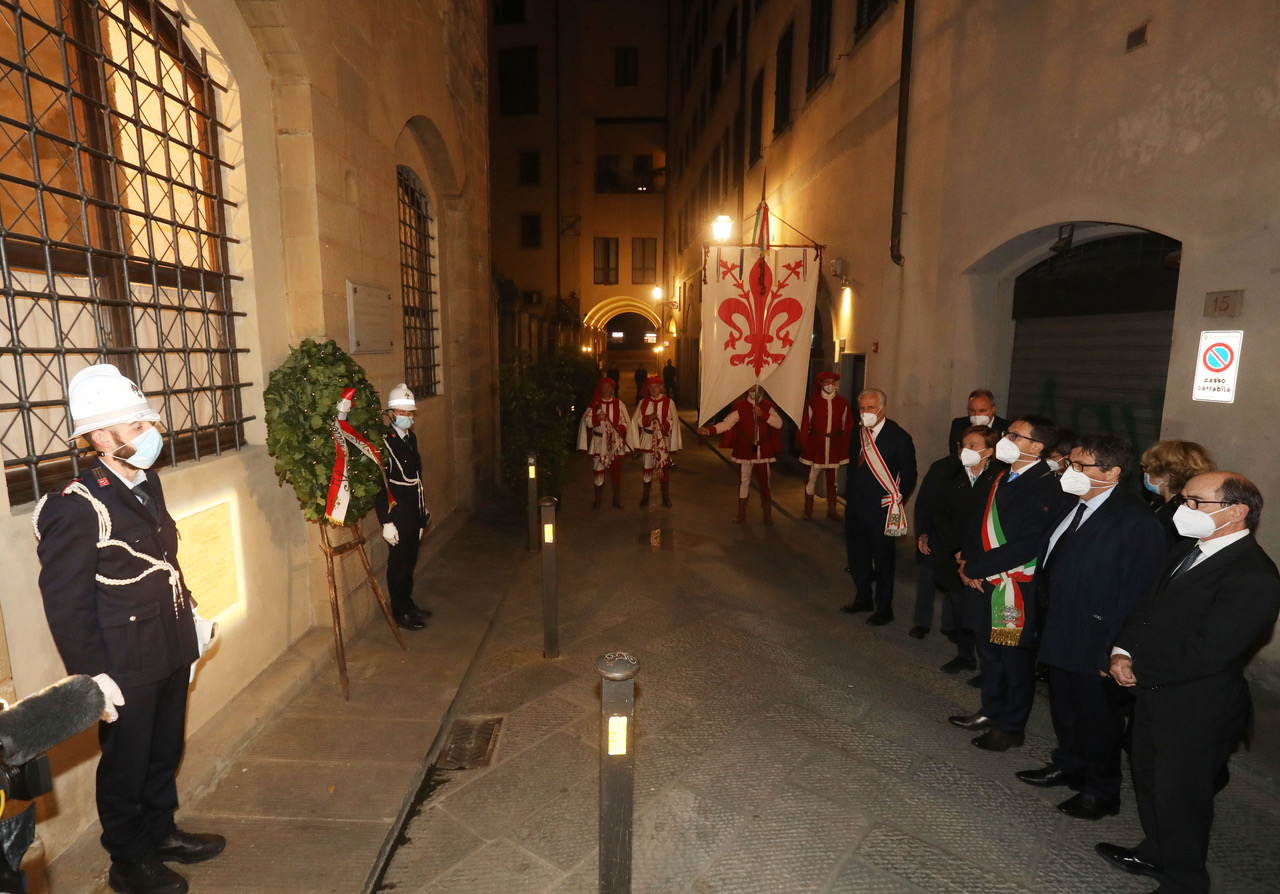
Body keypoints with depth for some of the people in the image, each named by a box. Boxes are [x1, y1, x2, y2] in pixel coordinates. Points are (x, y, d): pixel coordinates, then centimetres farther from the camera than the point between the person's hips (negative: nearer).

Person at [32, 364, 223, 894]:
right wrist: (93, 677, -17)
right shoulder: (77, 507, -21)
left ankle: (161, 832, 45)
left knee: (165, 752, 23)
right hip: (126, 669, -7)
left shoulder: (146, 482, 4)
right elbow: (65, 603, -18)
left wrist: (190, 620, 14)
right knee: (126, 765, 14)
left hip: (171, 654, 7)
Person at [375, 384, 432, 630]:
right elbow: (379, 486, -18)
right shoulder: (384, 442, -15)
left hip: (414, 515, 8)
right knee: (398, 564, 3)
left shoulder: (411, 438, 10)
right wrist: (386, 522, -20)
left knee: (409, 563, 18)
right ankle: (400, 613, 16)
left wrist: (423, 509, 19)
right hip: (397, 516, -8)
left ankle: (408, 605, 32)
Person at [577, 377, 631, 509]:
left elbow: (626, 422, 2)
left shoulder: (619, 404, 4)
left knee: (616, 471, 4)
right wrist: (597, 418, -19)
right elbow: (586, 421, -1)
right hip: (599, 442, 0)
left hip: (615, 442, 0)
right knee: (599, 471, 5)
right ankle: (598, 499, 17)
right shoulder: (594, 404, 3)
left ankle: (617, 499, 17)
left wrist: (621, 428, -18)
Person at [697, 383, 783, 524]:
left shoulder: (768, 406, 1)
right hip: (745, 450, -1)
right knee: (743, 481, 9)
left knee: (764, 482, 7)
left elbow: (779, 423, -8)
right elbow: (727, 423, -12)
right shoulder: (740, 406, -4)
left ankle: (767, 513, 20)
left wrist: (763, 415, -20)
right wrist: (709, 430, -26)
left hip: (763, 450, 1)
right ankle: (741, 512, 22)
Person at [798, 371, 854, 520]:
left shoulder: (842, 402, 3)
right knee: (811, 479, 2)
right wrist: (804, 445, -7)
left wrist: (845, 445, 3)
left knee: (832, 479, 13)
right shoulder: (813, 402, -4)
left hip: (835, 446, 3)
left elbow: (847, 425, 7)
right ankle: (808, 510, 13)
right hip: (815, 445, -2)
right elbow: (805, 425, -3)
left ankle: (831, 510, 25)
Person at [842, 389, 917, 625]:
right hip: (855, 508, 6)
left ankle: (884, 609, 22)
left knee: (882, 560, 7)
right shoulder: (858, 434, 6)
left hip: (881, 510, -6)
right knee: (856, 555, 17)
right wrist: (849, 495, 9)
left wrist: (895, 501, -8)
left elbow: (909, 476, -7)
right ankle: (863, 599, 36)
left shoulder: (899, 437, -12)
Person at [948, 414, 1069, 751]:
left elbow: (1025, 547, -25)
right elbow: (975, 520, 13)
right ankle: (991, 711, 40)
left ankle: (1010, 727, 26)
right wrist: (969, 562, -2)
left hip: (1017, 587, -8)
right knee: (988, 648, 21)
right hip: (987, 583, 8)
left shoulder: (1046, 489, -19)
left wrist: (973, 568, -19)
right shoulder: (1001, 477, 7)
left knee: (1016, 657, 9)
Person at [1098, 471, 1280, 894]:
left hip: (1197, 710, -8)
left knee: (1179, 796, 10)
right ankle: (1156, 853, 46)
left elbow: (1206, 654, -26)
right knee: (1148, 778, 24)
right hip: (1153, 693, 8)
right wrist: (1122, 650, -7)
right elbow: (1147, 609, 9)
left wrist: (1136, 670, -16)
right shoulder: (1186, 553, 5)